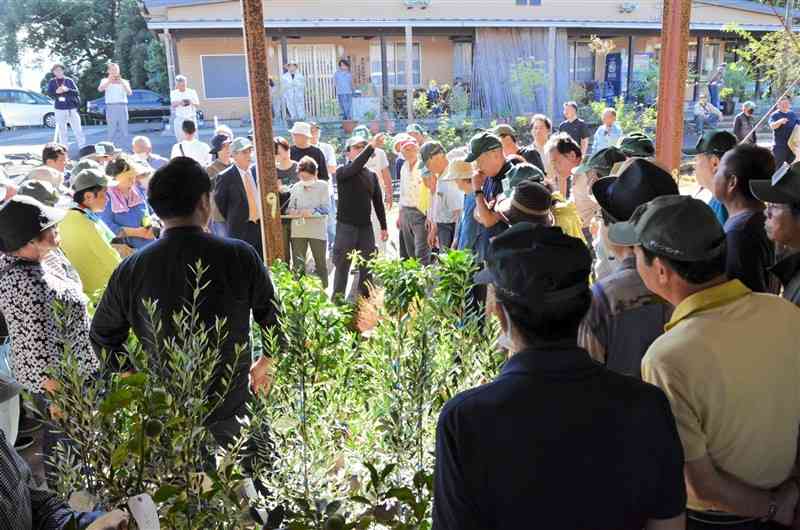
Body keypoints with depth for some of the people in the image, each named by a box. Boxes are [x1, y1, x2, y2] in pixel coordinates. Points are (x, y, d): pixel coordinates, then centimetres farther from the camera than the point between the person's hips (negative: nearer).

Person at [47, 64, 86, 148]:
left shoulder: (69, 80, 6)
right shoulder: (51, 82, 8)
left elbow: (77, 92, 1)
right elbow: (49, 94, 3)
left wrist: (68, 90, -17)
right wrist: (56, 92, -16)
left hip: (72, 109, -1)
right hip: (59, 109, 1)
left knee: (77, 129, -2)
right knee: (62, 130, 3)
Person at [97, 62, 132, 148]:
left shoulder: (124, 81, 13)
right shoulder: (105, 80, 12)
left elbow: (129, 93, -3)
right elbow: (100, 89, -7)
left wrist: (121, 81, -10)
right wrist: (109, 80, -14)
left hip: (123, 107, 1)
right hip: (111, 107, -1)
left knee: (124, 130, -1)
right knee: (112, 130, -4)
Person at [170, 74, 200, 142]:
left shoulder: (192, 92, 1)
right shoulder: (174, 93, 3)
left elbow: (197, 104, -1)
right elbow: (172, 105, -8)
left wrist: (192, 103, -26)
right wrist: (179, 103, -31)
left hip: (191, 118, -1)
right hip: (179, 119, 1)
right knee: (180, 138, 1)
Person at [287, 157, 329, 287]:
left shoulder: (322, 186, -2)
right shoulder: (296, 187, 6)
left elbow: (325, 208, -9)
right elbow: (289, 207, 7)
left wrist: (310, 212, -22)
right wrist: (292, 211, -16)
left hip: (318, 231, -2)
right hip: (298, 231, 2)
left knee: (320, 263, 10)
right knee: (298, 264, 7)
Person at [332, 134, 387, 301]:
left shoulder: (372, 175, 8)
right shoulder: (342, 172, -6)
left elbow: (378, 201, 12)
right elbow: (355, 166, -29)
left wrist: (383, 227, 11)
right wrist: (371, 146, -36)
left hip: (366, 226, 4)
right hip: (346, 226, -4)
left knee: (367, 267, 9)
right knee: (342, 267, 3)